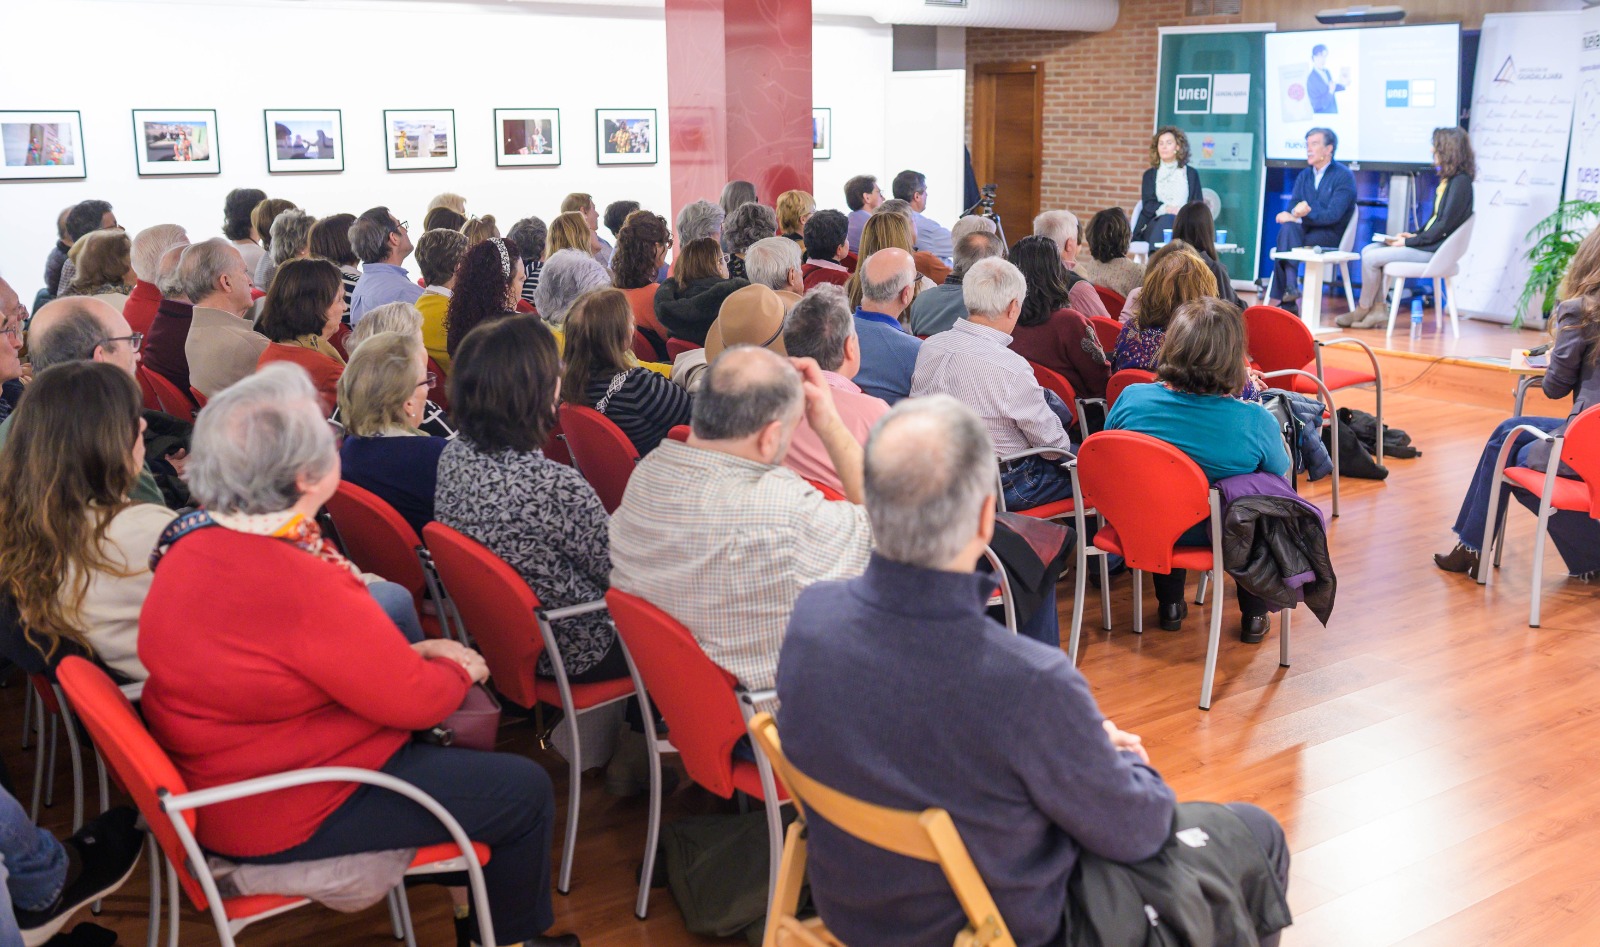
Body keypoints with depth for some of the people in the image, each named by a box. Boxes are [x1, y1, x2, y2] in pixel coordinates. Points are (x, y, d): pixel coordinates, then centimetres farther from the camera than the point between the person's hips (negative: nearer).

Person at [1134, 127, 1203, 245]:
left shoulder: (1191, 173, 20)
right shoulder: (1150, 174, 20)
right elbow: (1147, 205, 6)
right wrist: (1166, 209, -16)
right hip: (1155, 223, 1)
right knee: (1166, 220, -35)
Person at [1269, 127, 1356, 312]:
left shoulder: (1344, 176, -4)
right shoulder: (1304, 176, 15)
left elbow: (1333, 215, -16)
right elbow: (1291, 208, 4)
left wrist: (1304, 214, -25)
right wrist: (1296, 213, -20)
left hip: (1331, 236, -5)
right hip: (1305, 230, 5)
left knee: (1286, 234, -29)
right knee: (1288, 227, -28)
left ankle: (1282, 297, -30)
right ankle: (1290, 288, -33)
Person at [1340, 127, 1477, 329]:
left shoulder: (1460, 182, -15)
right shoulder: (1448, 179, 14)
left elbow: (1445, 224, -20)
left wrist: (1409, 242, -15)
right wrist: (1414, 235, 4)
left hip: (1434, 250, -10)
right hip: (1426, 243, 10)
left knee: (1371, 258, -15)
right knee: (1369, 250, 4)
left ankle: (1362, 310, 3)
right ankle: (1378, 311, -2)